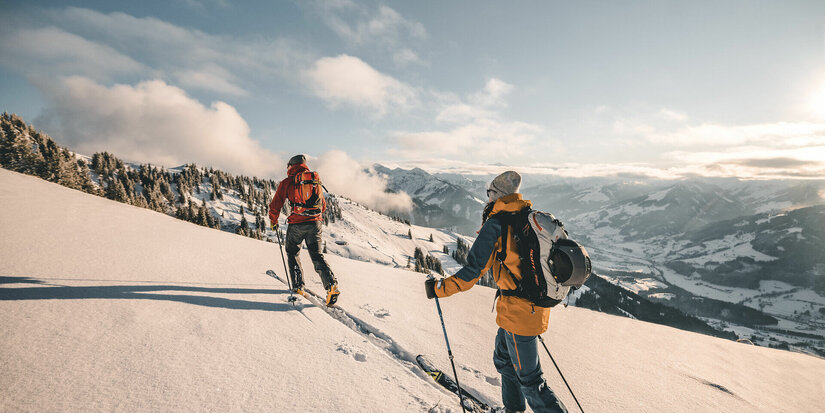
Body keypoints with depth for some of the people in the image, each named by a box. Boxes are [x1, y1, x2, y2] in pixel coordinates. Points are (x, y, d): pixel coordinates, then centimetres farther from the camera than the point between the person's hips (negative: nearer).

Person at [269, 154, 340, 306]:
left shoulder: (287, 182, 2)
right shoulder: (316, 180, 13)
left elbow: (275, 205, 4)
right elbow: (323, 206, 20)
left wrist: (273, 222, 20)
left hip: (296, 224, -3)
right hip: (315, 223, 3)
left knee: (292, 253, 19)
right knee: (317, 255, 7)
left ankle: (298, 286, 15)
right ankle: (331, 283, -12)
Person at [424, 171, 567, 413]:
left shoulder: (494, 225, -17)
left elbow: (472, 272, -19)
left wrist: (438, 289, -7)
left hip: (518, 311, -9)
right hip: (538, 304, 9)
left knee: (529, 379, 8)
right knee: (503, 360, 27)